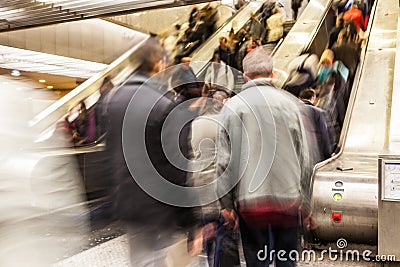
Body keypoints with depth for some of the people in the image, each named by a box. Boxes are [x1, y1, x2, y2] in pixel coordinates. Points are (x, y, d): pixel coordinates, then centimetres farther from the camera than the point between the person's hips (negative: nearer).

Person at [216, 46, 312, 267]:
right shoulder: (289, 103, 1)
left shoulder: (232, 107, -3)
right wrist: (304, 200, 13)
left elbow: (224, 160, -4)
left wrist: (226, 203, 5)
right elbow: (304, 157, 2)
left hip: (250, 199, -1)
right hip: (288, 197, 2)